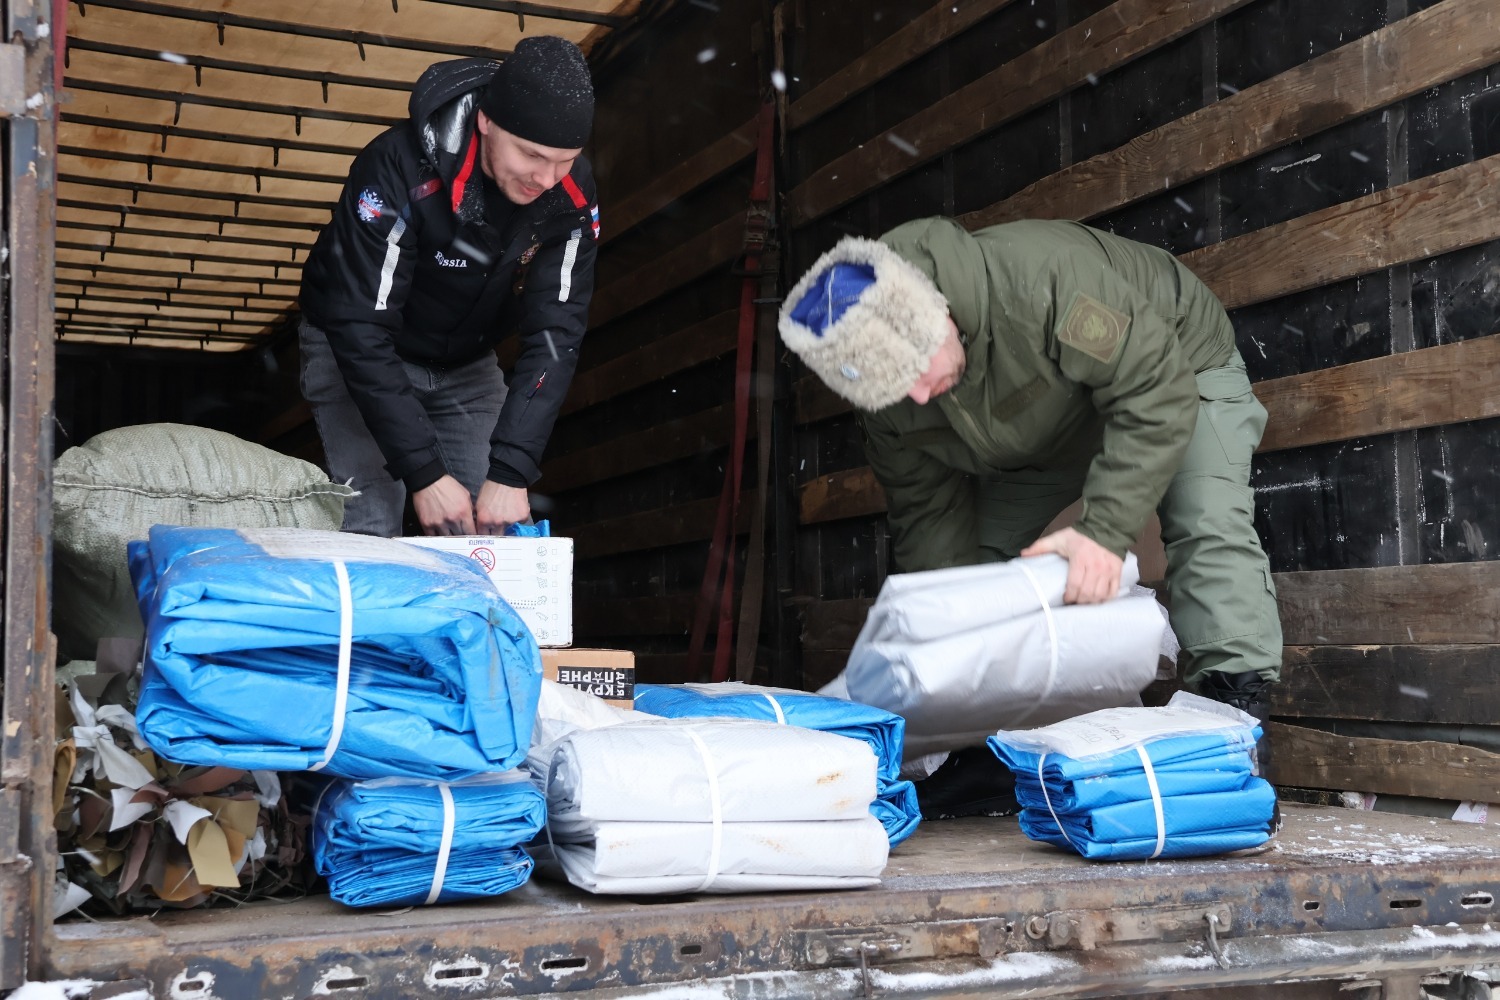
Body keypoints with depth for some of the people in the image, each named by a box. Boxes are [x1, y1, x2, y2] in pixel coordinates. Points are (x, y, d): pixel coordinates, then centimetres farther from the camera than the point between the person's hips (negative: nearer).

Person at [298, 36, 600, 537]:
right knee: (370, 526, -16)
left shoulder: (572, 195, -21)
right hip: (356, 351, -3)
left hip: (467, 364, 4)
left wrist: (511, 472, -33)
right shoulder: (399, 168, -33)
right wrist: (424, 473, -38)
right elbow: (359, 329, -33)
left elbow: (555, 332, -23)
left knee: (497, 529, -6)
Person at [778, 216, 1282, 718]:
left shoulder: (1042, 276, -46)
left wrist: (1104, 529, -51)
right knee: (978, 548, -1)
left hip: (1175, 362, -5)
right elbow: (926, 510, -12)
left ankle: (1235, 703, -23)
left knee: (1207, 523, -27)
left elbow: (1157, 392, -44)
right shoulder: (884, 374, -23)